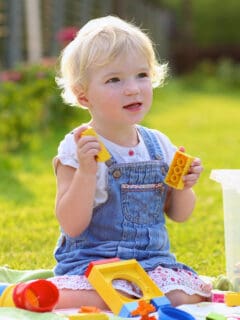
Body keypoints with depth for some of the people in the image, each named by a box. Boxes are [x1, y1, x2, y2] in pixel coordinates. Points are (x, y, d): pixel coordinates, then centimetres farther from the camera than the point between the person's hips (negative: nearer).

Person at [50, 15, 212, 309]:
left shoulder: (159, 145, 6)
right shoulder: (77, 149, -9)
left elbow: (178, 214, 16)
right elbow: (72, 226, -14)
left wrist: (184, 186, -6)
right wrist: (86, 171, -26)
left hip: (153, 260, 4)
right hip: (90, 262, -4)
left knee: (189, 297, -23)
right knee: (66, 303, -33)